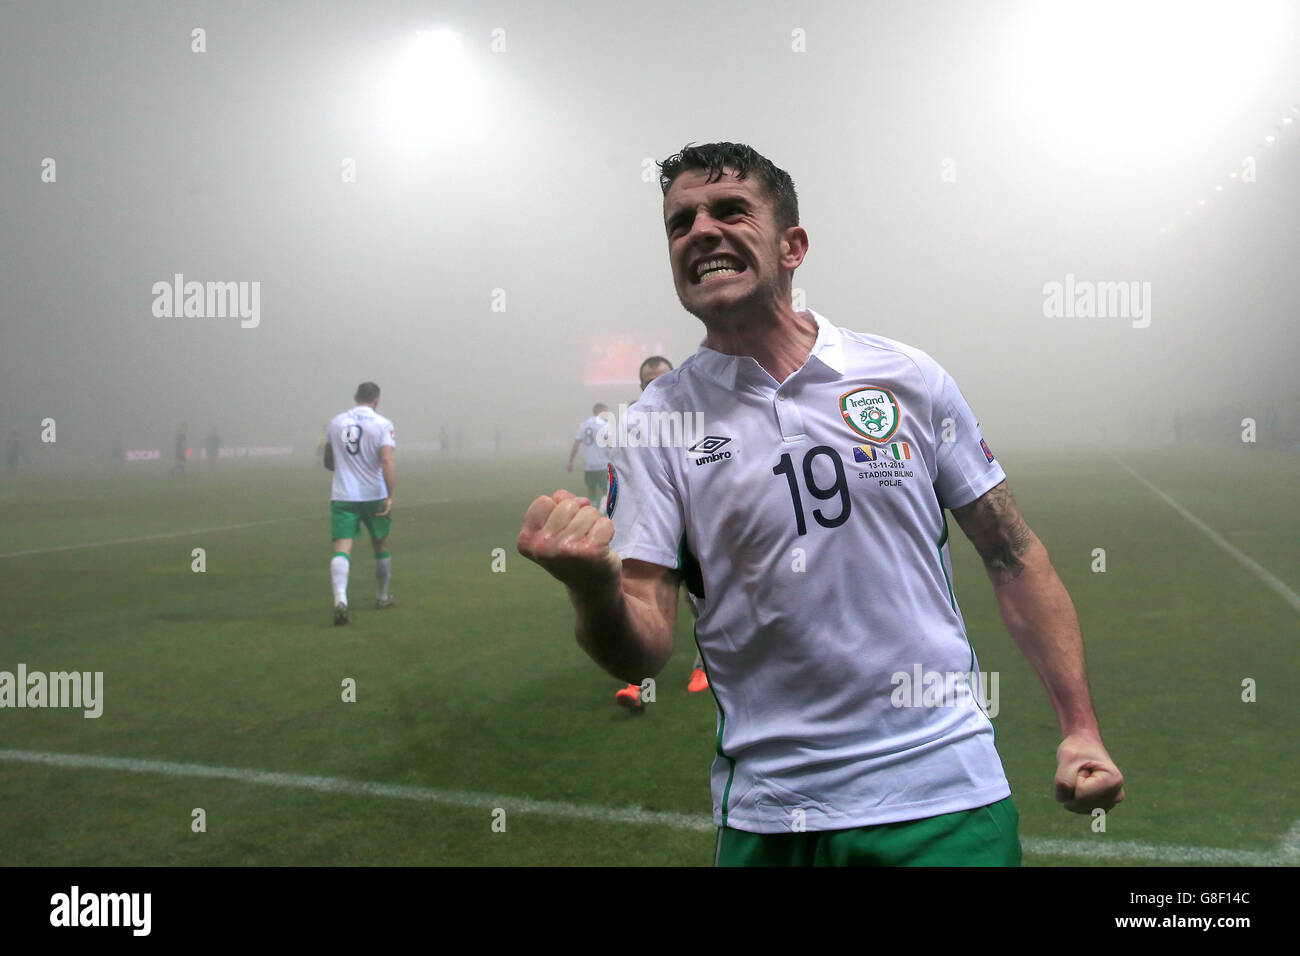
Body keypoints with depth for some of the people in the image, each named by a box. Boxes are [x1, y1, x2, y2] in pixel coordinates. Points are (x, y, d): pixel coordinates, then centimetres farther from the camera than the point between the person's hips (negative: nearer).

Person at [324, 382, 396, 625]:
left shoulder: (336, 422, 7)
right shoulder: (382, 425, -5)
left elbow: (328, 463, 18)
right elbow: (387, 462, -18)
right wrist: (390, 496, -20)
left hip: (342, 496, 1)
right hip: (374, 495, -1)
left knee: (341, 548, -8)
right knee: (381, 545, 19)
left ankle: (340, 599, -30)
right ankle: (382, 597, 34)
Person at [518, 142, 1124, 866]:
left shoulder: (911, 378, -2)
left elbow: (1014, 556, 5)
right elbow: (643, 653, -10)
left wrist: (1081, 727, 2)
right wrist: (595, 590, -31)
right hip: (767, 815, 1)